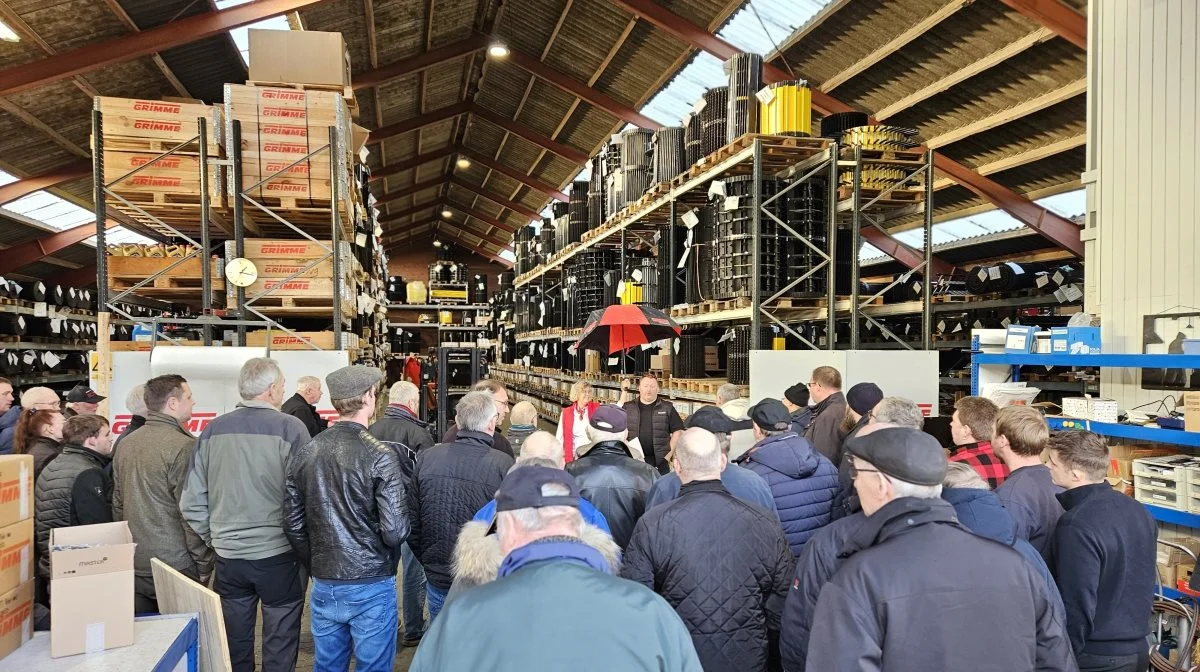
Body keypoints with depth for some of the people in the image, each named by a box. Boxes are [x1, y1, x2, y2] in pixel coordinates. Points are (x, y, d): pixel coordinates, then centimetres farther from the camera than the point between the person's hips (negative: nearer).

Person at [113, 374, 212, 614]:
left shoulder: (126, 444, 6)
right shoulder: (183, 446, -18)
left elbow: (117, 504, 14)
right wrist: (204, 567, -8)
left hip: (134, 567, 7)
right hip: (175, 567, -7)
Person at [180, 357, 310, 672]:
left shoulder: (212, 430, 0)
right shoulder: (290, 427, -13)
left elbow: (192, 501, 3)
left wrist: (213, 539, 15)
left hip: (227, 556, 4)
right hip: (278, 555, -4)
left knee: (234, 647, 18)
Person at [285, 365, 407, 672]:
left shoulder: (305, 453, -2)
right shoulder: (380, 455, -17)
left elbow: (293, 525, 4)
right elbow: (395, 531, -19)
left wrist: (316, 566, 16)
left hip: (324, 585, 5)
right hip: (371, 586, -5)